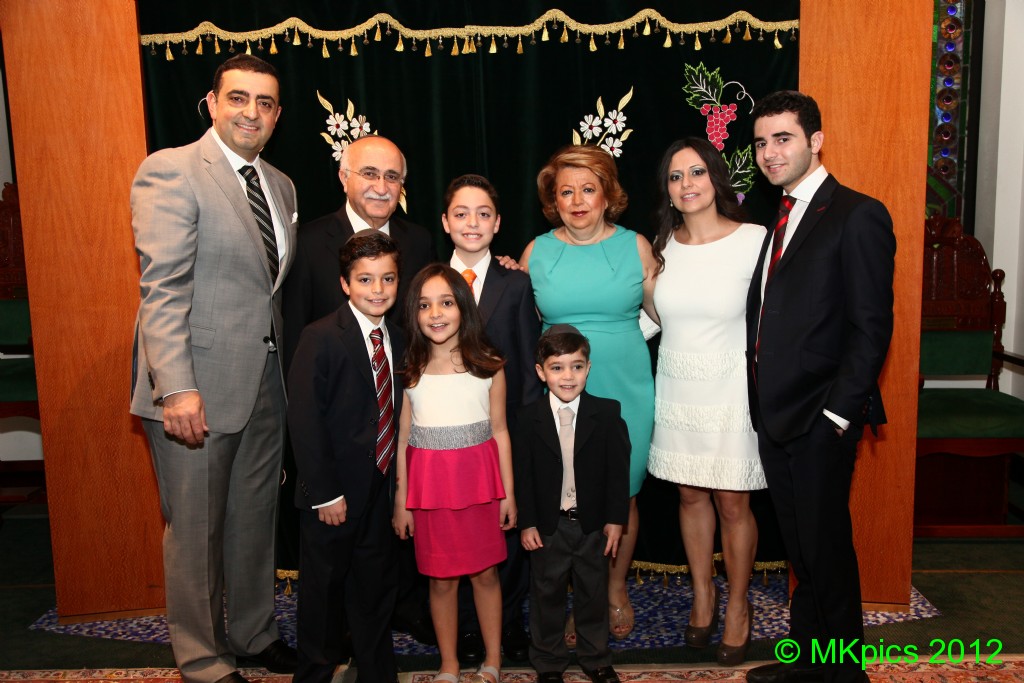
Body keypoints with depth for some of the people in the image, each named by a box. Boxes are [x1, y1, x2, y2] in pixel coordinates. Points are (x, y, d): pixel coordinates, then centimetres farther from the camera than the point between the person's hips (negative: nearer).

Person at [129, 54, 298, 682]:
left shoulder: (281, 185, 13)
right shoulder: (172, 171, -9)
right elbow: (163, 287, -18)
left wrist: (289, 371, 7)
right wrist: (177, 387, -25)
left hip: (265, 382, 7)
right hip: (198, 385, -6)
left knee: (256, 519, 18)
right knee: (197, 530, 7)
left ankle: (256, 632, 37)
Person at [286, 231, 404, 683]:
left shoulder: (397, 341, 6)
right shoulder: (321, 339, -15)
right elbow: (304, 420, -17)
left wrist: (397, 480, 8)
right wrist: (325, 493, -18)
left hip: (380, 489, 6)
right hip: (334, 494, -6)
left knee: (377, 586, 18)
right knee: (325, 587, 11)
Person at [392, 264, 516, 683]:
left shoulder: (488, 365, -2)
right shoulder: (408, 369, -3)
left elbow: (499, 430, 3)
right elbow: (403, 437, 1)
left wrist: (508, 492, 3)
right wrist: (401, 499, 3)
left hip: (479, 481, 0)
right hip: (430, 483, 0)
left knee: (486, 572, 11)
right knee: (441, 579, 10)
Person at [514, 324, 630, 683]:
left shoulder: (607, 413, -8)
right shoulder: (528, 418, -8)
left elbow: (618, 470, -4)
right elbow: (522, 475, -5)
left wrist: (615, 519, -5)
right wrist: (527, 523, -7)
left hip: (593, 523, 1)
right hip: (547, 525, 0)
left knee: (593, 593, 17)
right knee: (546, 594, 14)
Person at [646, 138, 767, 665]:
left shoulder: (754, 240, -11)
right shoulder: (662, 245, 3)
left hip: (731, 391, -4)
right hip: (676, 389, 4)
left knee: (733, 503, 6)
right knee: (690, 496, 15)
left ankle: (737, 605, 28)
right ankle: (702, 594, 35)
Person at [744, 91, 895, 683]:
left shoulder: (857, 216, -10)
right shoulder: (781, 219, 14)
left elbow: (872, 327, -14)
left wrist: (838, 413, -17)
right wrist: (761, 400, 8)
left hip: (820, 418, -7)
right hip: (775, 413, 7)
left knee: (826, 548, 5)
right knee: (800, 547, 18)